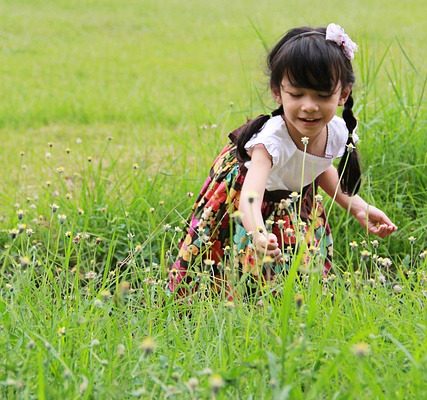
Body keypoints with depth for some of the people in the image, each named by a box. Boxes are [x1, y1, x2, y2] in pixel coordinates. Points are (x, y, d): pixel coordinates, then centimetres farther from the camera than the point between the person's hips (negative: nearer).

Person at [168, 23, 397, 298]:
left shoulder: (336, 131, -21)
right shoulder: (273, 140, -42)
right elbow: (250, 195, -57)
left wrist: (357, 206, 0)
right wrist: (258, 235, -77)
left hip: (297, 207, 6)